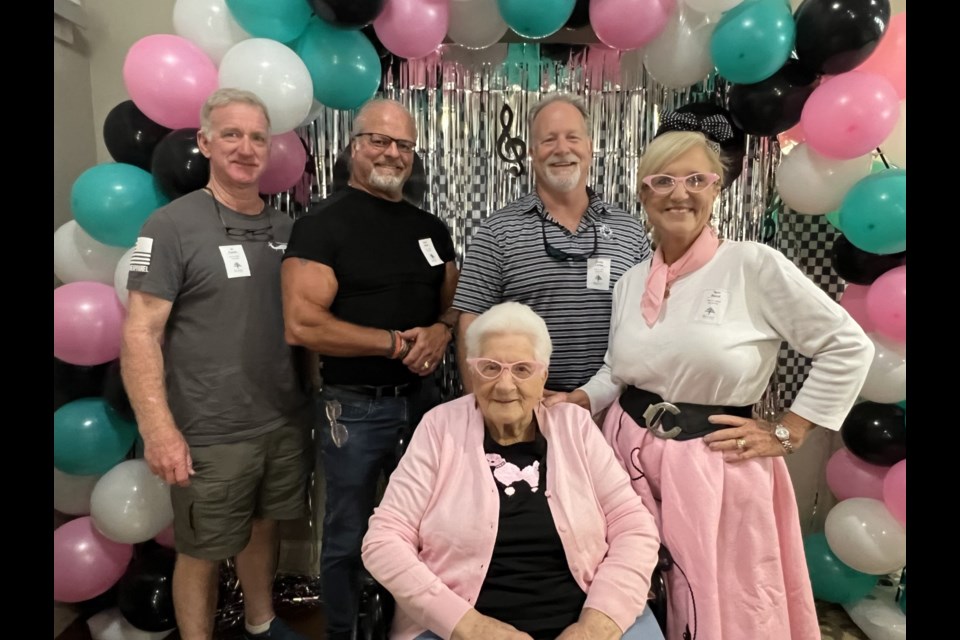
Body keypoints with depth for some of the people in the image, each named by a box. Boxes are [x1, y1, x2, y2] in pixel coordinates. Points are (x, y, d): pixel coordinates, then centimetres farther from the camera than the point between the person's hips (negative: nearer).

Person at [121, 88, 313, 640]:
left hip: (288, 423, 5)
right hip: (211, 434, -5)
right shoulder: (173, 225, -9)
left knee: (265, 526, 21)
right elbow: (141, 332, -12)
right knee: (203, 551, 11)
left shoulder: (286, 228, 7)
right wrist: (159, 429, -18)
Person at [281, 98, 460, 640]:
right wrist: (398, 343, -18)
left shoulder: (431, 228, 8)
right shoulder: (323, 225, -10)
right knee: (349, 539, 12)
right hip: (356, 406, -5)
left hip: (423, 396, 5)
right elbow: (303, 325, -19)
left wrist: (442, 329, -9)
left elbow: (455, 302, 15)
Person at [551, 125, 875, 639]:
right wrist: (575, 401, -3)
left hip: (713, 466, -4)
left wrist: (786, 433, -6)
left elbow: (848, 347, -7)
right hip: (631, 455, 4)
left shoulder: (754, 265, -11)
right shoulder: (630, 283, 5)